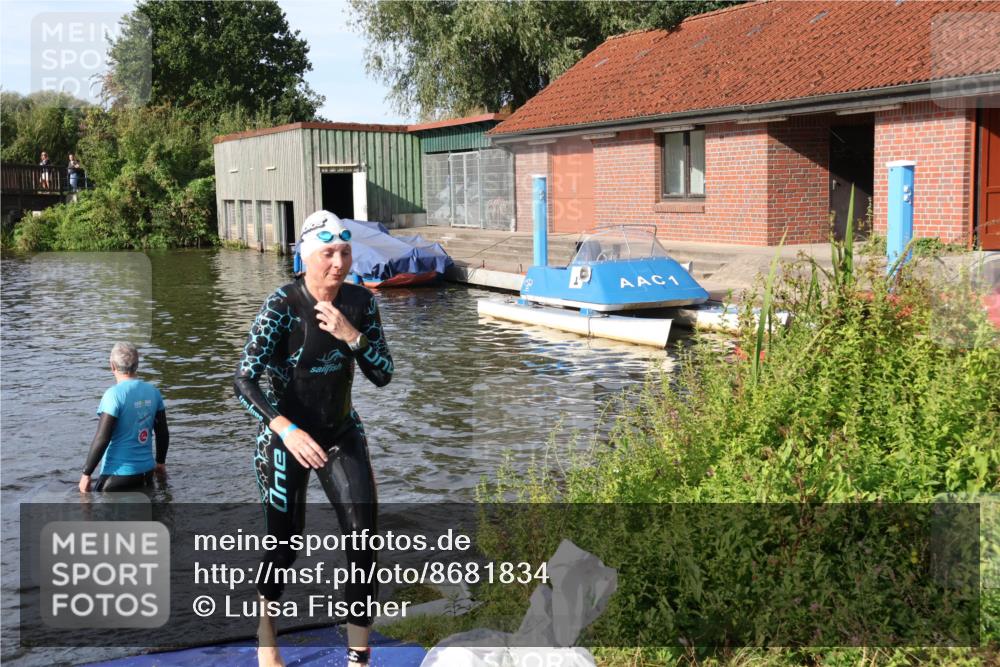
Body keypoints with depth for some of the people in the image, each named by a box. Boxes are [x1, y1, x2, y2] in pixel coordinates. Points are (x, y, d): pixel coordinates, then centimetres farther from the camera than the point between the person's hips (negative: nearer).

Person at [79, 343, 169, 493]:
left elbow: (102, 439, -18)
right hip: (146, 472, 6)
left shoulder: (114, 394, -16)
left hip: (119, 473, -6)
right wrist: (160, 462, 25)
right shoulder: (153, 392, 3)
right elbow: (163, 433, 10)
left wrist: (86, 473, -9)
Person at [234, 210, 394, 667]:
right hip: (285, 437, -3)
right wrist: (289, 431, -42)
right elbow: (244, 381, -27)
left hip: (342, 433, 3)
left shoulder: (360, 303, -8)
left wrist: (351, 336, -24)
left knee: (363, 540, -8)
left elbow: (383, 375, -6)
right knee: (284, 547, 8)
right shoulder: (282, 306, -20)